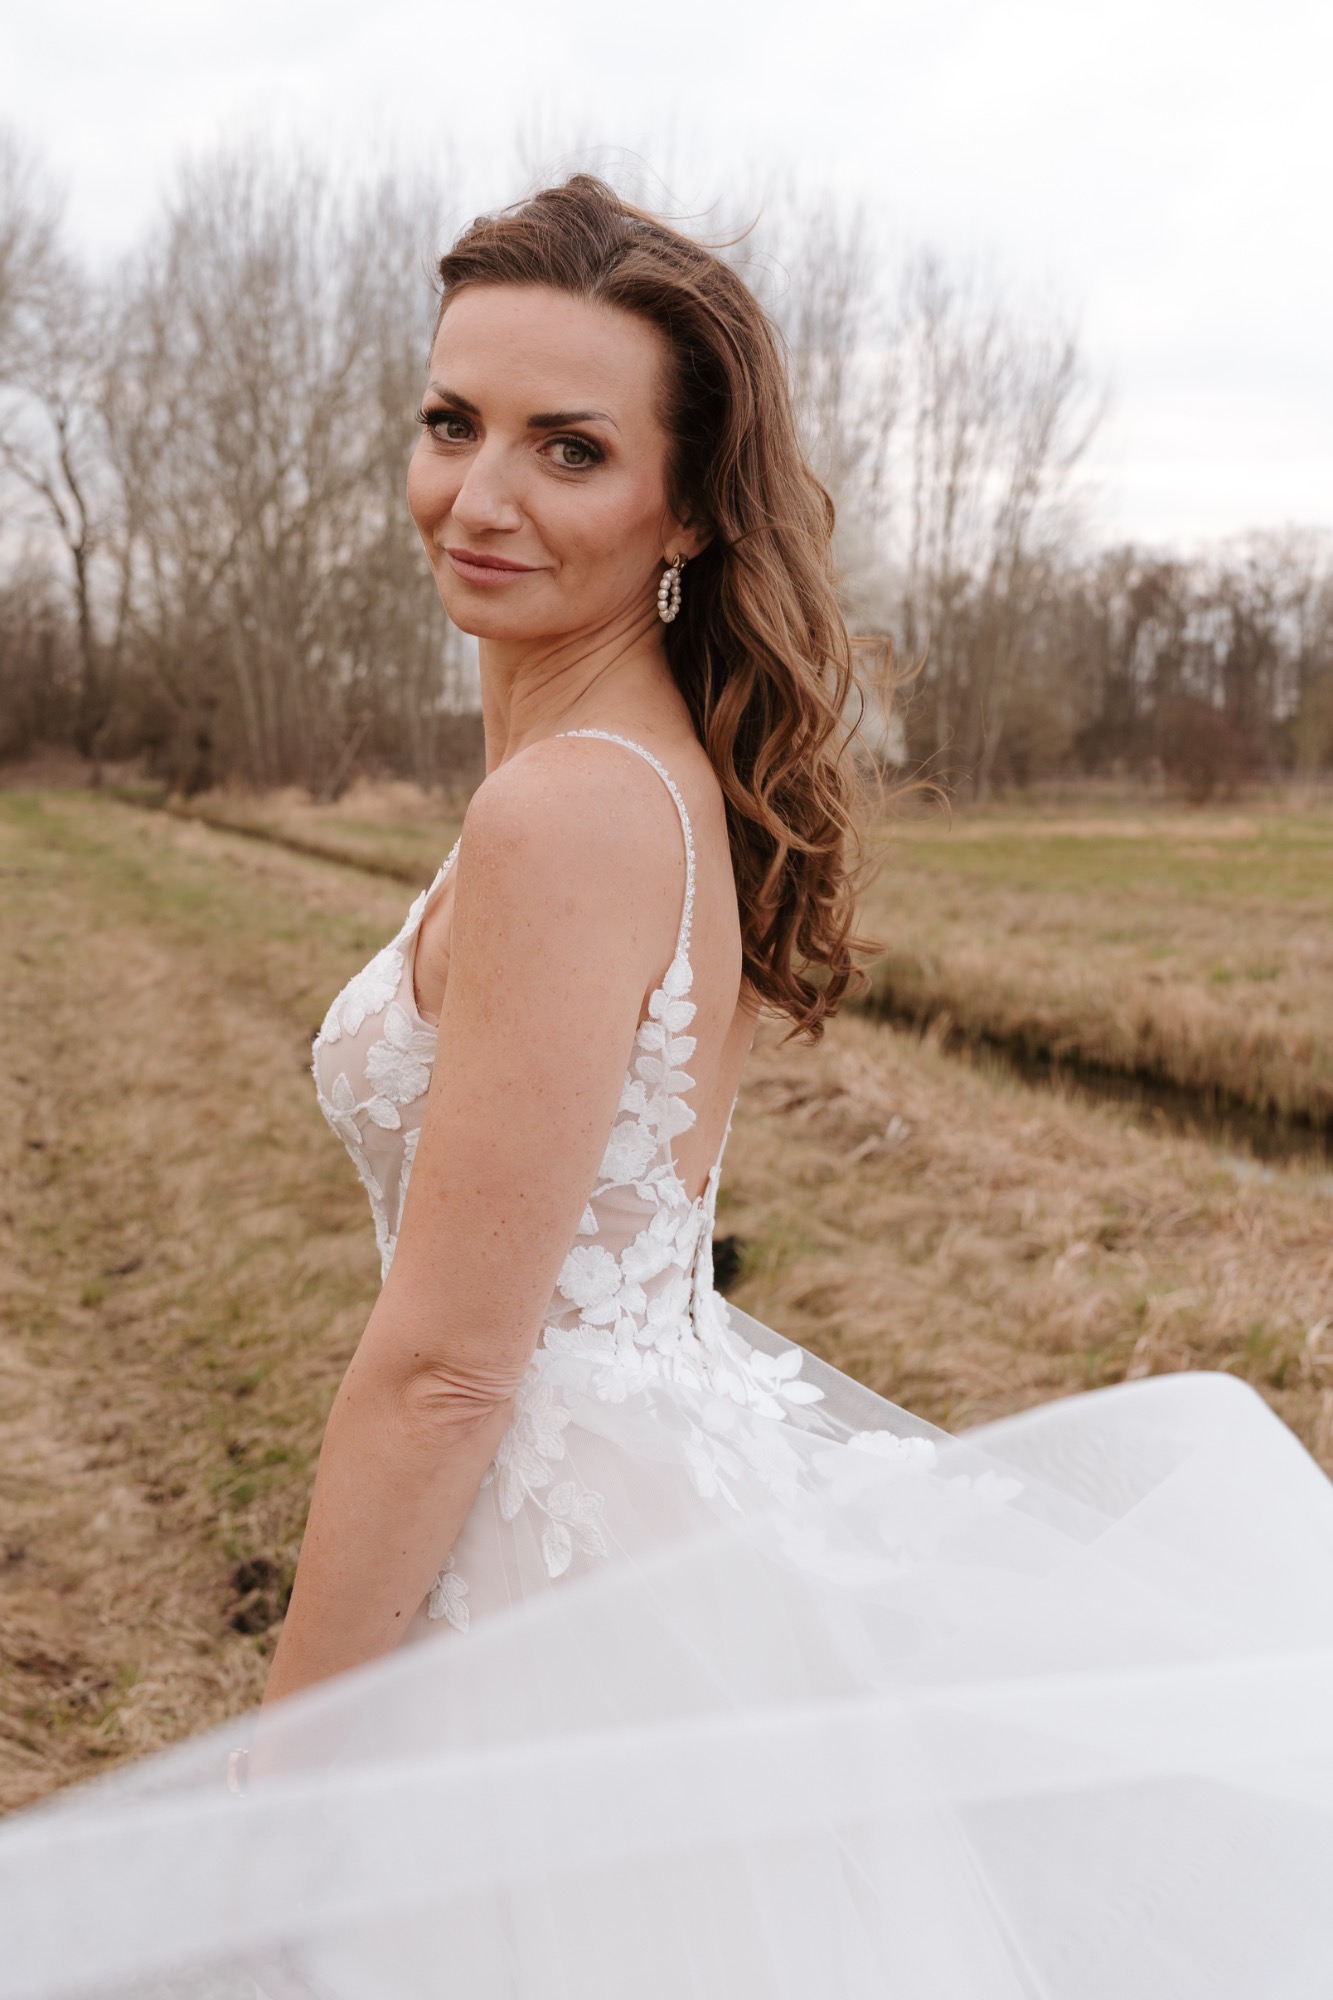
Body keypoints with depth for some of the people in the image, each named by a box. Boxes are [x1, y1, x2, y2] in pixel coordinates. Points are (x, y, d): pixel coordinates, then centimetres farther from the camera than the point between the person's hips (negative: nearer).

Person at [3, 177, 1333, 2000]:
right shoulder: (680, 769, 4)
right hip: (698, 1493, 9)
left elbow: (444, 1369, -23)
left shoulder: (568, 814, -25)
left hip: (576, 1584, -9)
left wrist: (279, 1770, -12)